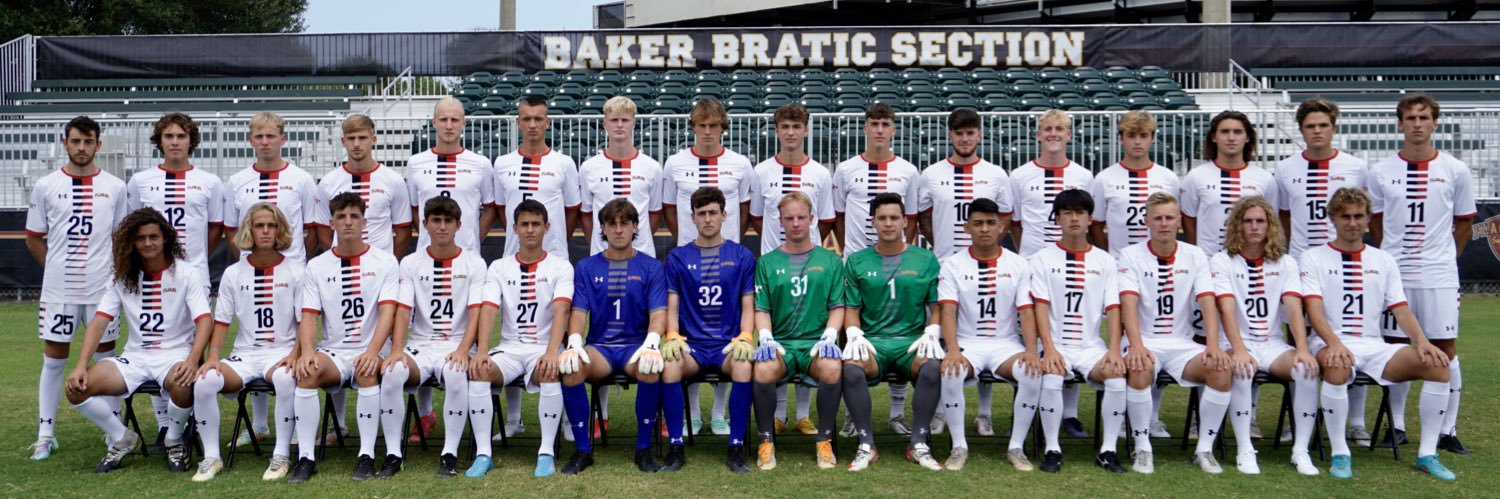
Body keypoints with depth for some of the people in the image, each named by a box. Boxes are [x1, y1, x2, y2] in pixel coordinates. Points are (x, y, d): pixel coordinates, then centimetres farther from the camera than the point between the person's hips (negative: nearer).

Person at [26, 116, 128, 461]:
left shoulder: (115, 187, 2)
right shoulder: (45, 187, 2)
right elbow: (33, 239, 10)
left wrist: (117, 273, 3)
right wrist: (59, 269, 6)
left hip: (102, 288, 0)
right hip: (58, 290, 0)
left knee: (105, 357, 7)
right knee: (54, 359, 6)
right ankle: (45, 434, 14)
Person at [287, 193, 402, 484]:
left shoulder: (385, 262, 3)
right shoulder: (317, 266, 10)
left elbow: (387, 312, -9)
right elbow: (308, 316, 2)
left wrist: (372, 351, -26)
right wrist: (307, 351, -19)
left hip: (370, 352, -2)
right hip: (333, 351, 2)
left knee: (367, 372, -35)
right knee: (307, 371, -30)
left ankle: (367, 456, -24)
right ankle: (306, 457, -23)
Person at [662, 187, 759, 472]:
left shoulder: (741, 256, 10)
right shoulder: (678, 257, 12)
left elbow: (748, 306, 8)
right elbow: (672, 306, 8)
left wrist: (745, 338, -11)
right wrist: (672, 337, -11)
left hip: (729, 344, 0)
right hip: (690, 344, 1)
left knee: (744, 367, -35)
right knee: (669, 366, -33)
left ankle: (736, 449, -22)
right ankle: (676, 448, -19)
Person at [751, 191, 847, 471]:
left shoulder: (830, 261, 13)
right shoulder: (767, 262, 13)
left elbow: (837, 307, 9)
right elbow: (761, 309, 8)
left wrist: (829, 337, -9)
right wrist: (765, 337, -10)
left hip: (817, 341, 0)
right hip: (779, 342, 0)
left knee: (832, 369, -35)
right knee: (763, 371, -34)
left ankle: (825, 440, -13)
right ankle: (766, 440, -12)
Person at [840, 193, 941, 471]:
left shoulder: (925, 260, 11)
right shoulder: (857, 261, 12)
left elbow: (936, 305, 9)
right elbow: (851, 308, 10)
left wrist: (932, 333, -10)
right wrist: (854, 334, -9)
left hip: (913, 340, 0)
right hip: (872, 340, 0)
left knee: (932, 367, -35)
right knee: (852, 368, -34)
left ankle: (919, 443, -20)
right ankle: (866, 444, -20)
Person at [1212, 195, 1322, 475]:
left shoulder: (1285, 263, 8)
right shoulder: (1222, 261, -1)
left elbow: (1294, 309, -6)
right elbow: (1227, 310, -14)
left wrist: (1302, 349, -22)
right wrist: (1240, 350, -30)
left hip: (1273, 344, 3)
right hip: (1236, 343, -3)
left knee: (1306, 368, -28)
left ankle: (1301, 450, -18)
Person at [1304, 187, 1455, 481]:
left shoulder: (1384, 261, 16)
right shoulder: (1314, 258, 3)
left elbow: (1401, 310, 9)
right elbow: (1314, 310, -10)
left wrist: (1422, 341, -11)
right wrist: (1335, 344, -28)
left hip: (1374, 346, 5)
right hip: (1331, 345, -4)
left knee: (1437, 364, -18)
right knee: (1338, 366, -39)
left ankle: (1427, 454, -6)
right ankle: (1339, 454, -23)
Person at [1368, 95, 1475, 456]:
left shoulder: (1456, 171, 2)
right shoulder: (1380, 172, 3)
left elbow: (1464, 223, 11)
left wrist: (1443, 257, 10)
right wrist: (1394, 256, 10)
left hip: (1439, 276, -1)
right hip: (1393, 274, 1)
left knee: (1446, 348, 0)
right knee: (1395, 348, 6)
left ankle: (1447, 431, 8)